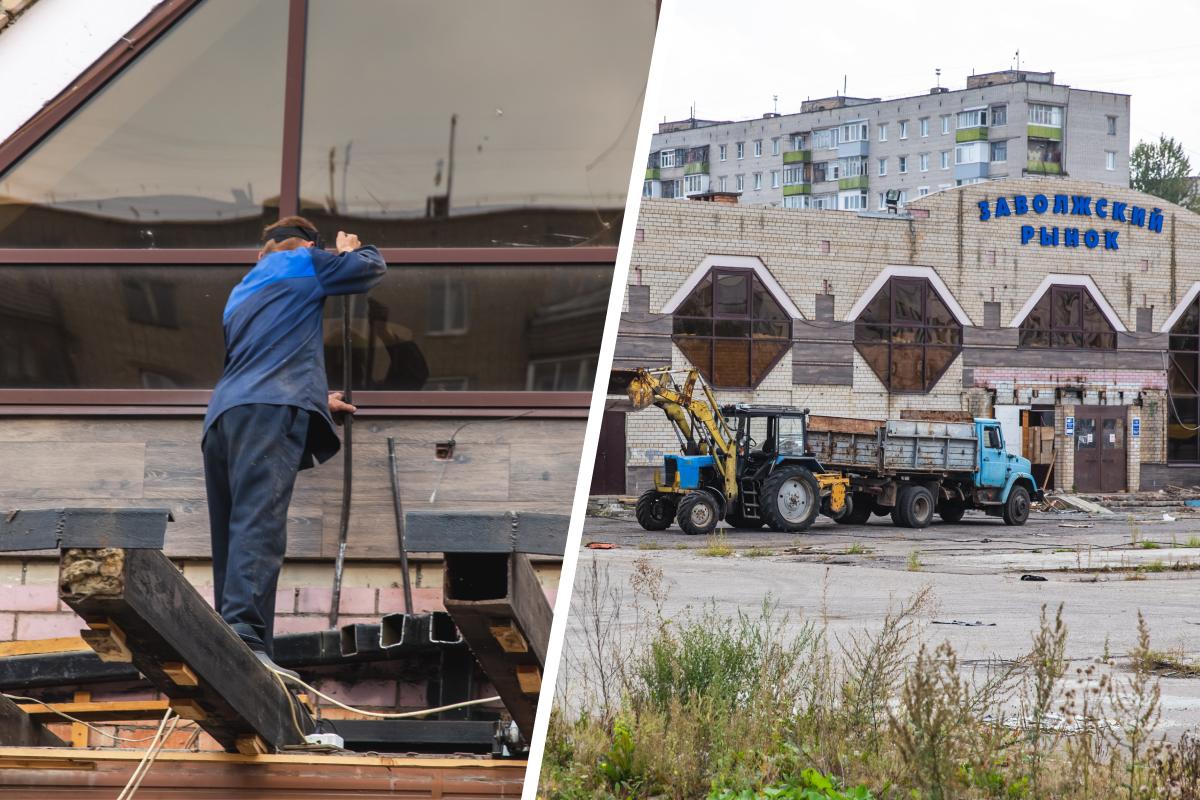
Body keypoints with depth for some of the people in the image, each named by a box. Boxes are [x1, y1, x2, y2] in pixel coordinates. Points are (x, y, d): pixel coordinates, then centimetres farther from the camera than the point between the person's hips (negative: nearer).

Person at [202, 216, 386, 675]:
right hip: (270, 412, -8)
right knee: (260, 523, -21)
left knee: (233, 534, 4)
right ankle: (246, 637, -36)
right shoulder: (301, 263, 15)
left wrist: (319, 401, 55)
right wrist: (350, 252, 41)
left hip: (223, 414, 8)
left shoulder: (240, 294, 36)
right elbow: (372, 269, 18)